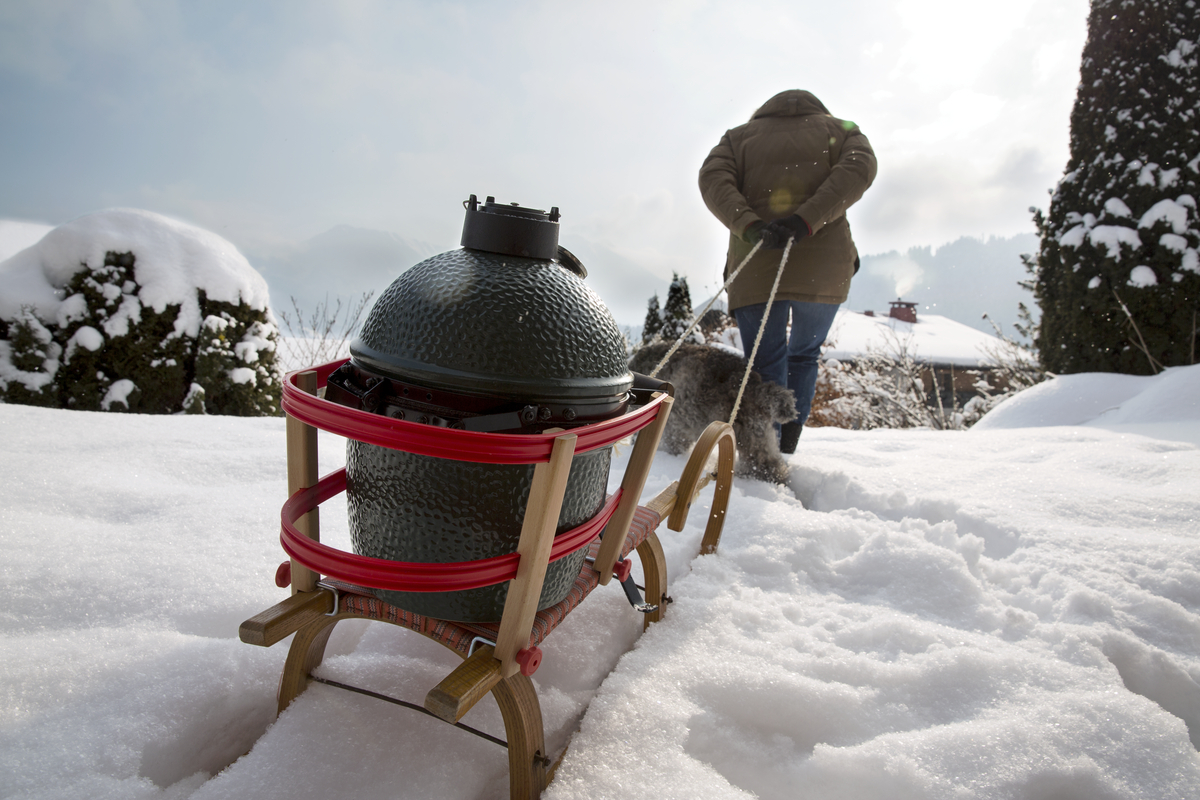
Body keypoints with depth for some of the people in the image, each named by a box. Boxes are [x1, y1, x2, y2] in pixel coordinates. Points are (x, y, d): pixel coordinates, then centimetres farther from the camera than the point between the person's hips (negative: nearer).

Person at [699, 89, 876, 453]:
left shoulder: (739, 136, 21)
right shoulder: (841, 130, 20)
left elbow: (713, 178, 0)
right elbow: (859, 170, -2)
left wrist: (749, 227, -14)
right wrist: (804, 222, -14)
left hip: (755, 269, 0)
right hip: (824, 268, 1)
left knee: (765, 368, 4)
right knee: (804, 356, 19)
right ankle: (786, 450, 13)